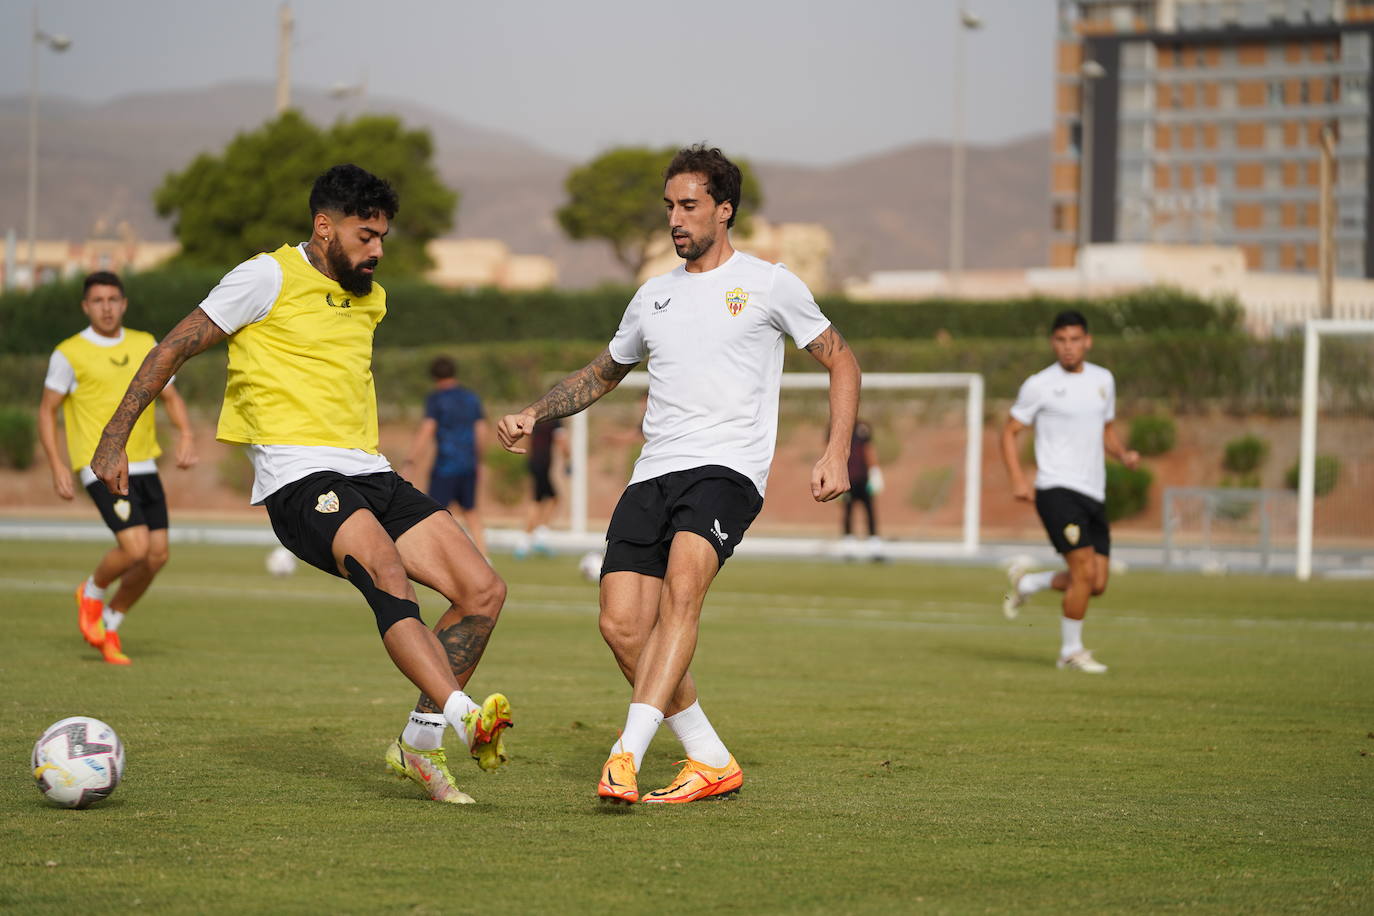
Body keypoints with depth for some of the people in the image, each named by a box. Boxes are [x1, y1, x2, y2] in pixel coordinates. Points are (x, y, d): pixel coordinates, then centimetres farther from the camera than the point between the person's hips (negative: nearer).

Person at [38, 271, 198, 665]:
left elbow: (171, 396, 18)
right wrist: (57, 466, -8)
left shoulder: (146, 346, 10)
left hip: (144, 466, 6)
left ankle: (111, 623, 21)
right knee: (135, 547, -20)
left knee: (157, 555, 0)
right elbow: (47, 411, 2)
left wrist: (186, 433, -2)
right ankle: (92, 593, 11)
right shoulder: (69, 354, -3)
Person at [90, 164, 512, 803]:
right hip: (299, 478, -8)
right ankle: (464, 715, -49)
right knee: (387, 571, -34)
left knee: (483, 592, -5)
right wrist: (113, 439, 0)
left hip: (369, 472, 8)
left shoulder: (369, 299, 21)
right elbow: (174, 348, 2)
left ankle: (420, 743, 4)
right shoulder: (270, 277, -1)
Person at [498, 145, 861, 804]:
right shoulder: (653, 297, 20)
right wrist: (534, 415, 21)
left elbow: (841, 363, 11)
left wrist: (836, 455, -2)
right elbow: (604, 372, 35)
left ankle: (627, 756, -38)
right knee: (621, 625, -10)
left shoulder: (768, 285, 6)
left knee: (681, 588, -31)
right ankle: (712, 763, 5)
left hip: (727, 469, -5)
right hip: (653, 475, 6)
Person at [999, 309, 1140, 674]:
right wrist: (1018, 480, -11)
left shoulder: (1103, 380, 13)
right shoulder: (1040, 385, -3)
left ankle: (1025, 582, 26)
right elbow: (1009, 432, 2)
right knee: (1085, 571, -16)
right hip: (1057, 490, -6)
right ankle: (1071, 651, 0)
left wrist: (1123, 454, 3)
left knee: (1097, 584, 3)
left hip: (1094, 494, 6)